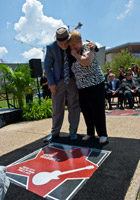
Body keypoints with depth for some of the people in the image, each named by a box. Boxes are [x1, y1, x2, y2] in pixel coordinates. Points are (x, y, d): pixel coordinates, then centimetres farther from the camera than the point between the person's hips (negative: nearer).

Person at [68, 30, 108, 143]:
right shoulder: (74, 55, 16)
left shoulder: (87, 48, -5)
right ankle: (90, 133, 24)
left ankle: (102, 134, 13)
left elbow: (86, 62, -25)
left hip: (95, 85, -7)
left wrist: (75, 54, -11)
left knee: (98, 111, -2)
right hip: (82, 88, 7)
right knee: (86, 111, 9)